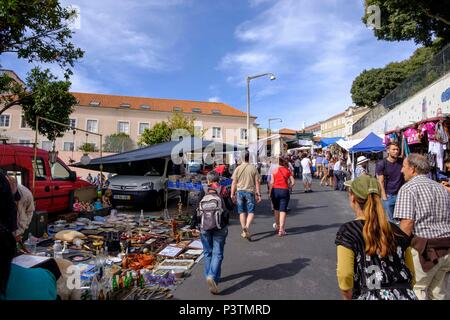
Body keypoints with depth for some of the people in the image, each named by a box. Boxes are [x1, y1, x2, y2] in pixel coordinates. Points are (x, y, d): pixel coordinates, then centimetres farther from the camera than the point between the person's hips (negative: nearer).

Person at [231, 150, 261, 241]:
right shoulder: (253, 168, -2)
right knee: (251, 212, 4)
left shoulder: (238, 168, -2)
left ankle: (244, 232, 15)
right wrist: (258, 194, 2)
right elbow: (257, 182, -3)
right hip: (250, 192, -1)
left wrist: (232, 194, 4)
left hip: (240, 191, 1)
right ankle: (247, 227, -21)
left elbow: (234, 182, -2)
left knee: (242, 212, 11)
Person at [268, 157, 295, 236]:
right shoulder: (288, 171, 5)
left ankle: (277, 226, 35)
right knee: (283, 210, 1)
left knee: (276, 209, 19)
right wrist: (288, 188, 11)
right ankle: (281, 229, -5)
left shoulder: (275, 171, 4)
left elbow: (271, 182, -3)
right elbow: (293, 182, -2)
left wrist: (270, 193, 3)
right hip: (284, 191, -1)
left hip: (275, 190, 1)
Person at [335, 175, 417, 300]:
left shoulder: (348, 230, -9)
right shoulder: (396, 230, 6)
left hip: (373, 296, -5)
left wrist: (349, 297, 4)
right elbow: (411, 276, 12)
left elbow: (345, 278, -12)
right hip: (407, 295, 5)